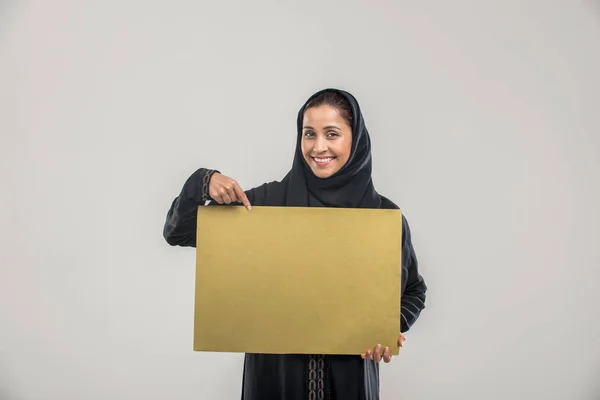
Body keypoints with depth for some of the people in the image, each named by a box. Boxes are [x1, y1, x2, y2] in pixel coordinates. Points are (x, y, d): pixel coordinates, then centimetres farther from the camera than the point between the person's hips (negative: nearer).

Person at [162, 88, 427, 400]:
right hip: (275, 369, 0)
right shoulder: (270, 199, -5)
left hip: (348, 373, 0)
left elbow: (413, 291, 10)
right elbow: (177, 233, -3)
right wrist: (204, 183, -21)